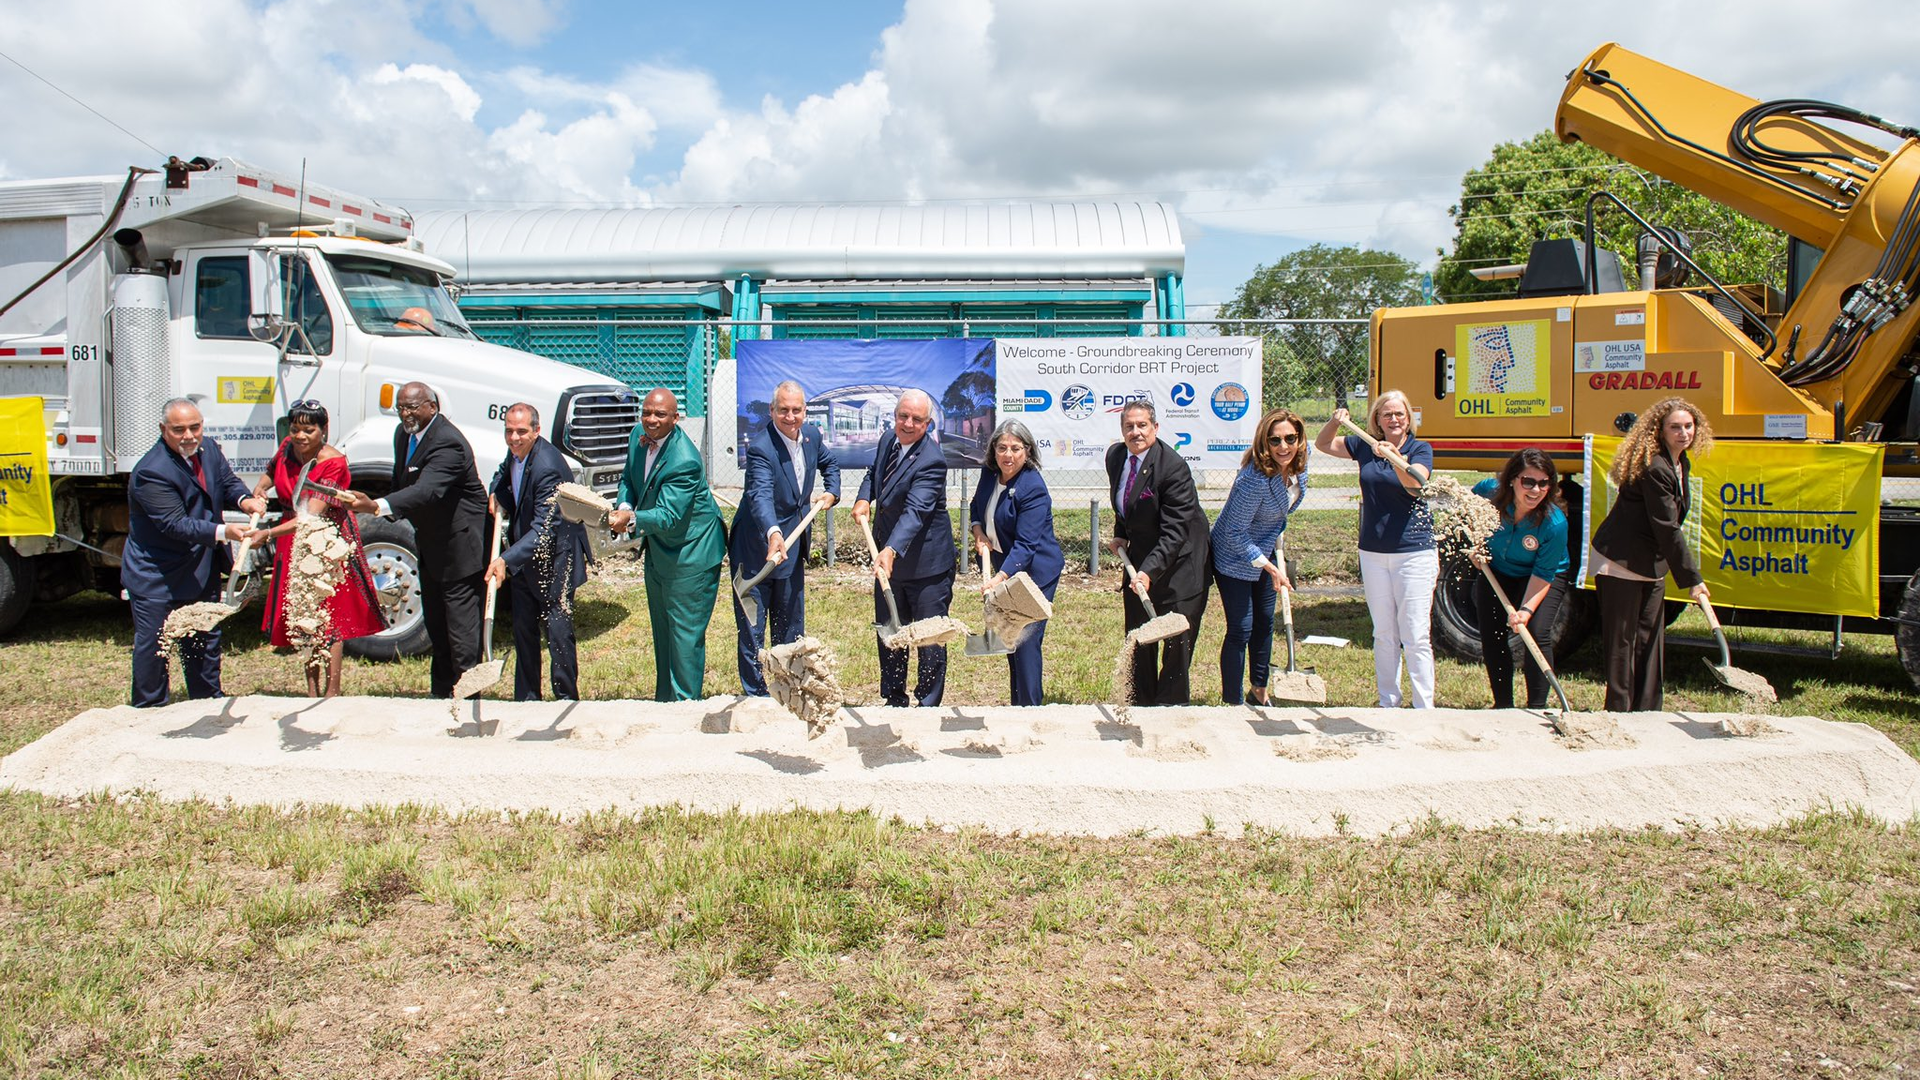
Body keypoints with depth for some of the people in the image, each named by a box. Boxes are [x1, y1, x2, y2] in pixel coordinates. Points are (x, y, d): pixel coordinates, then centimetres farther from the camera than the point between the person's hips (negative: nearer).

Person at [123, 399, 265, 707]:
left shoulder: (208, 448, -3)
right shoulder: (151, 472, -26)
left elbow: (227, 482, 5)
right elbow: (176, 524, -30)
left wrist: (244, 500, -19)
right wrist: (222, 531, -43)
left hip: (202, 571, 7)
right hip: (156, 575, -7)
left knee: (206, 640, 18)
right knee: (152, 647, 4)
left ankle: (209, 701, 33)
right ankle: (148, 711, 19)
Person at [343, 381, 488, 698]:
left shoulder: (448, 443, -25)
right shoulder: (403, 433, 5)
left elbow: (427, 490, -40)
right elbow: (401, 481, 16)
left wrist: (378, 506, -52)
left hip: (458, 543, -10)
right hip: (430, 541, 10)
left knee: (461, 622, -8)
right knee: (435, 621, 18)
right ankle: (440, 691, 30)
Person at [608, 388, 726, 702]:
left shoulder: (684, 461, -29)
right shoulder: (638, 439, -3)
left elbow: (668, 516, -33)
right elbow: (629, 480, 11)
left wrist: (633, 519, -50)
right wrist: (625, 507, -11)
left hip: (690, 553, -9)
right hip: (657, 550, 9)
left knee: (685, 632, -2)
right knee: (661, 629, 19)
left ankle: (686, 702, 9)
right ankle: (664, 698, 32)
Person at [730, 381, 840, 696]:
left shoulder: (812, 435, -1)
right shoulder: (760, 447, -24)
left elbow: (830, 462, 22)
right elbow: (761, 495, -40)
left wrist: (832, 492, 4)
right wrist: (773, 533, -56)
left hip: (792, 546, 7)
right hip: (757, 547, -7)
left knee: (791, 625, 17)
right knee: (752, 626, 2)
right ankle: (755, 694, 15)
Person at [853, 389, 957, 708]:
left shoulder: (931, 461, -24)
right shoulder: (888, 440, 0)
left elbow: (915, 511, -36)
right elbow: (874, 472, 20)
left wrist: (891, 550, -49)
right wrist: (863, 499, -1)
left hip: (926, 563, -8)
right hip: (888, 559, 8)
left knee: (931, 640, 4)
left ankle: (928, 706, 17)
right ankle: (894, 702, 32)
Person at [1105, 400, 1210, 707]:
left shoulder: (1173, 467, -25)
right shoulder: (1115, 456, -2)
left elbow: (1174, 531, -28)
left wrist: (1149, 571, -37)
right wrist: (1120, 535, 5)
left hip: (1177, 563, -7)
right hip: (1139, 557, 7)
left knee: (1177, 641, -3)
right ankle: (1141, 705, 27)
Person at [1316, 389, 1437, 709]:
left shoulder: (1420, 449, -6)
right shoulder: (1366, 447, 7)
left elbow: (1415, 485, -24)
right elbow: (1323, 445, 17)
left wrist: (1395, 457, -42)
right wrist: (1335, 422, -3)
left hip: (1414, 552, -5)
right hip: (1373, 553, 5)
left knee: (1416, 636, -6)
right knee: (1384, 634, 12)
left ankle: (1424, 708, 0)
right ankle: (1388, 703, 22)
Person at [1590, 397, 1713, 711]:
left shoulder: (1681, 464, 8)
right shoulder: (1653, 467, -22)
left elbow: (1670, 525, 13)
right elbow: (1667, 528, -22)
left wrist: (1689, 575, 8)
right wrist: (1691, 578, -19)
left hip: (1650, 565, 9)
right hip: (1620, 562, -9)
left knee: (1651, 640, 11)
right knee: (1621, 642, -2)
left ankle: (1646, 712, 19)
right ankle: (1619, 713, 5)